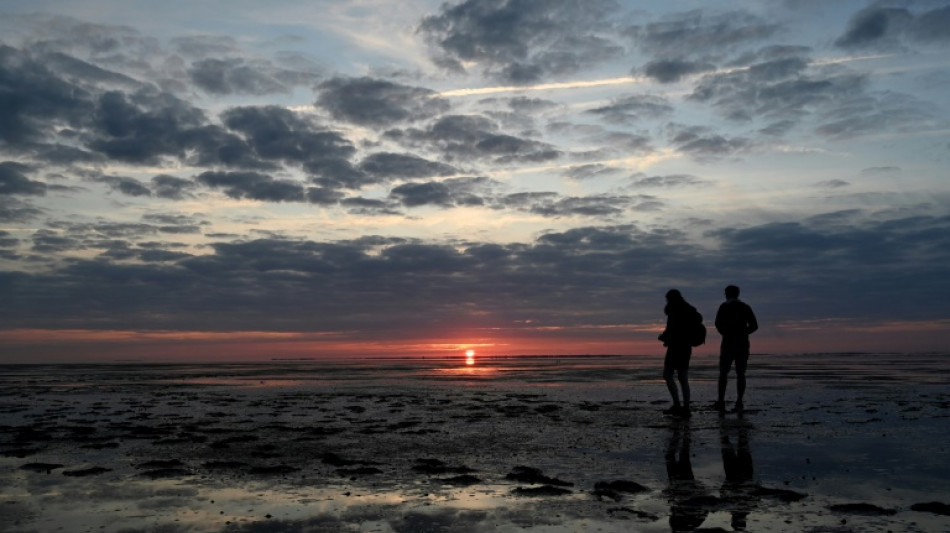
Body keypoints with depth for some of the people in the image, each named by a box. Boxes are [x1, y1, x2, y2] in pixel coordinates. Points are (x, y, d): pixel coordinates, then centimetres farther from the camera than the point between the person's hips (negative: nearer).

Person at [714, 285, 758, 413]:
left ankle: (721, 401, -7)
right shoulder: (746, 307, 10)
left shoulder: (725, 306, -1)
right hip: (743, 343, 3)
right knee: (740, 374, 6)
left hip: (728, 342, -3)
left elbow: (718, 323, -13)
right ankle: (739, 403, 0)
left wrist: (725, 333, 3)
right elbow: (754, 326, 9)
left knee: (723, 373, 1)